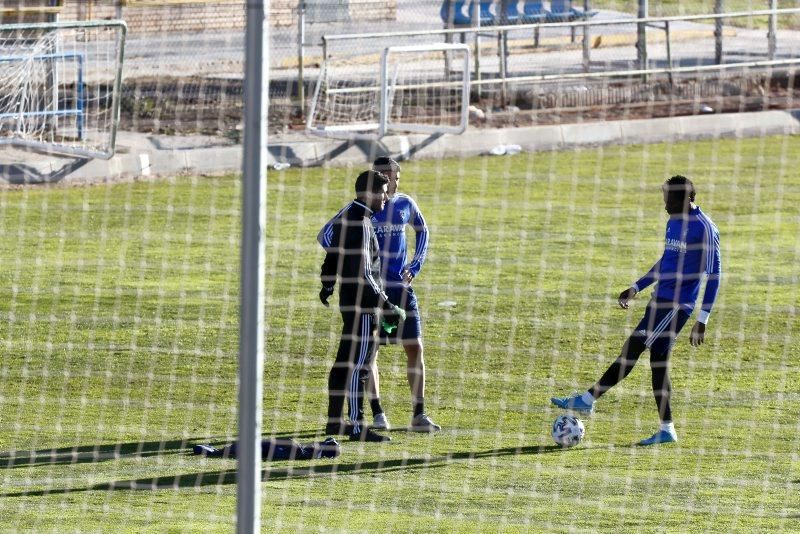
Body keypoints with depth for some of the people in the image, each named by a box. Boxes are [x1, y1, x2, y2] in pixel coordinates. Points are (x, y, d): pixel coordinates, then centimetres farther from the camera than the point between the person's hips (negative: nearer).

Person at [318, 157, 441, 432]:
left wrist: (415, 266, 13)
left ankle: (419, 414, 3)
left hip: (400, 286, 3)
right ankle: (377, 413, 9)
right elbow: (325, 235, -1)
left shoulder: (405, 204, 6)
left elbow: (422, 231, 25)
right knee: (370, 352, 0)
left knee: (415, 348, -2)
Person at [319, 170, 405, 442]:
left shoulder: (346, 218, 13)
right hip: (363, 304, -10)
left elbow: (332, 254, 28)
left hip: (349, 301, 10)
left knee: (344, 362, 15)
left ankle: (334, 422, 21)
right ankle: (356, 427, -4)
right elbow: (362, 274, -25)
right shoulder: (360, 224, -19)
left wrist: (327, 285, 44)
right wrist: (386, 305, -23)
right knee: (358, 366, -6)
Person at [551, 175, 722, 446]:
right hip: (660, 300, 9)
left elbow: (714, 274, -13)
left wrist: (702, 320, -17)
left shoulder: (704, 228, -12)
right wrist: (636, 288, 26)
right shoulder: (673, 222, 15)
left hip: (677, 305, -9)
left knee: (633, 349, -11)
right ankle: (667, 429, 9)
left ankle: (588, 399, -9)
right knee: (658, 361, 6)